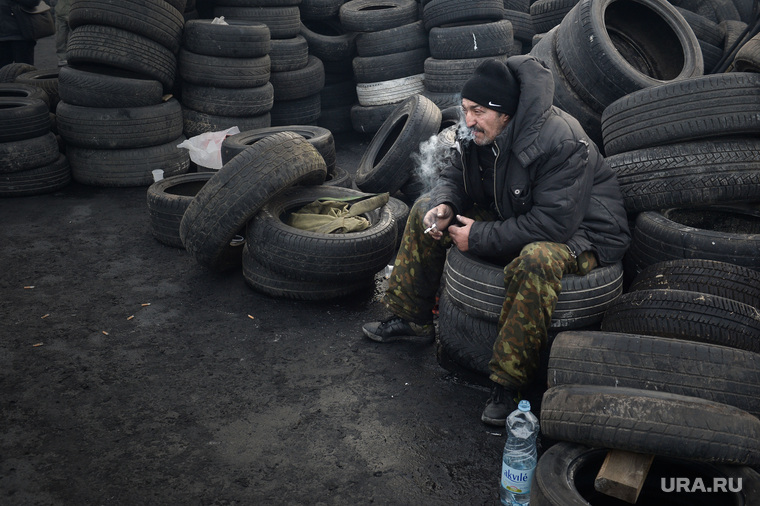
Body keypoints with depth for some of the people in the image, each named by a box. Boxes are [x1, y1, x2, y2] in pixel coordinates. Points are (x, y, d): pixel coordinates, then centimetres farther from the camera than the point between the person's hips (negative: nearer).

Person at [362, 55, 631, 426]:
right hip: (511, 218, 8)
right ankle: (412, 319, 16)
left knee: (536, 260, -43)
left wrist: (479, 238, -29)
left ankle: (509, 383, -30)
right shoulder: (478, 132, -7)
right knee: (426, 209, 5)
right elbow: (453, 176, 9)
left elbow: (553, 224, -34)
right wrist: (443, 205, -17)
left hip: (578, 232, -8)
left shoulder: (561, 143, -30)